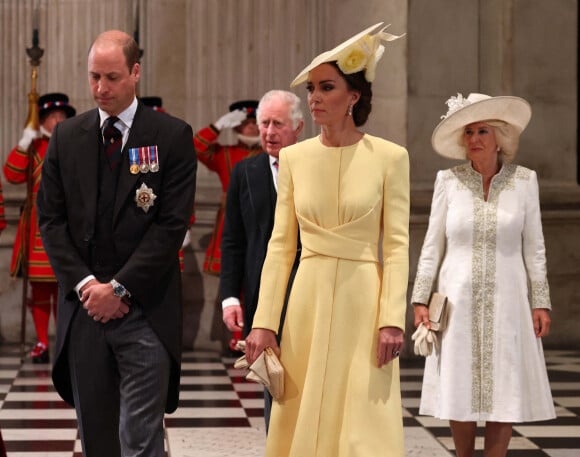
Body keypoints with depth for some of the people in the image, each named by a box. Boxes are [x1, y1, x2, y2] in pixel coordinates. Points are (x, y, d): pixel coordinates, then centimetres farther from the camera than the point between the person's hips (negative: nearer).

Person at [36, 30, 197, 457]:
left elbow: (172, 224, -6)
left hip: (145, 309, -3)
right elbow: (51, 218, 7)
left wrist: (120, 287, -11)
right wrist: (84, 282, -6)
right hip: (84, 308, 4)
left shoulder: (173, 136, -1)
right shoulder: (66, 137, 9)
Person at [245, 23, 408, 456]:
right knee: (303, 422, 7)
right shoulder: (294, 157, 5)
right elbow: (281, 244, 5)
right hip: (309, 303, 3)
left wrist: (392, 319, -13)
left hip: (363, 302, -3)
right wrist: (264, 321, -1)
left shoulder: (389, 157, -4)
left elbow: (397, 246, -5)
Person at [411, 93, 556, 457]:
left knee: (505, 397, 0)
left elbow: (534, 248, 3)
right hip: (458, 303, 0)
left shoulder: (524, 181, 0)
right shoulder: (449, 181, 1)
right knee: (459, 394, 3)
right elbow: (432, 246, 4)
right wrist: (421, 299, 0)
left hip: (505, 303, 0)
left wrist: (541, 302, -1)